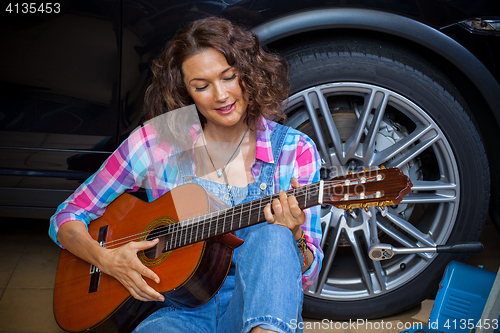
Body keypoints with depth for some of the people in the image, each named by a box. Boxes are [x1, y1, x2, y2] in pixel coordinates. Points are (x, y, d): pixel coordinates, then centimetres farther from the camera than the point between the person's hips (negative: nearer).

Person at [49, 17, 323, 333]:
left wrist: (291, 238, -21)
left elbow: (307, 275, 2)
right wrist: (106, 259, -12)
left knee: (269, 235, -34)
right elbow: (66, 217, 8)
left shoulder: (294, 150, 1)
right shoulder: (155, 141, 1)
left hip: (259, 306, 2)